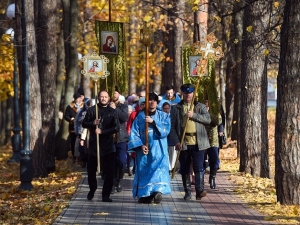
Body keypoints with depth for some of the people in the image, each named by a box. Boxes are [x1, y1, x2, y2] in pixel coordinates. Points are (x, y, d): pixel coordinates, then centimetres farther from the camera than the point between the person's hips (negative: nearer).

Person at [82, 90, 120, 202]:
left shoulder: (113, 112, 2)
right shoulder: (91, 110, 5)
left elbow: (116, 128, -6)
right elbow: (84, 123, 5)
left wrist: (102, 131, -17)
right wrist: (93, 123, -15)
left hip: (108, 145, -1)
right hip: (93, 144, 1)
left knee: (109, 171, -3)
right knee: (91, 170, 11)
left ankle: (106, 195, 5)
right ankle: (92, 190, 32)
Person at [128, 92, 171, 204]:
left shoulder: (164, 116, 10)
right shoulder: (140, 117, 9)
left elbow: (165, 130, -6)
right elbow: (134, 133, 2)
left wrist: (153, 122, -15)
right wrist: (140, 145, -12)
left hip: (159, 150, -1)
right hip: (144, 149, 1)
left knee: (159, 169, -16)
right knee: (144, 171, -4)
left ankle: (158, 190, -26)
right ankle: (145, 195, -3)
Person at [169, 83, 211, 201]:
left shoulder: (200, 106, 11)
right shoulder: (176, 108, 8)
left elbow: (208, 119, -3)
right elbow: (172, 127, 4)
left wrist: (194, 115, -15)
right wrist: (176, 142, -8)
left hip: (198, 143, -1)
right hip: (183, 143, 1)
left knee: (198, 167, -9)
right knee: (185, 169, 6)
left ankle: (200, 190, -12)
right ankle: (187, 192, 14)